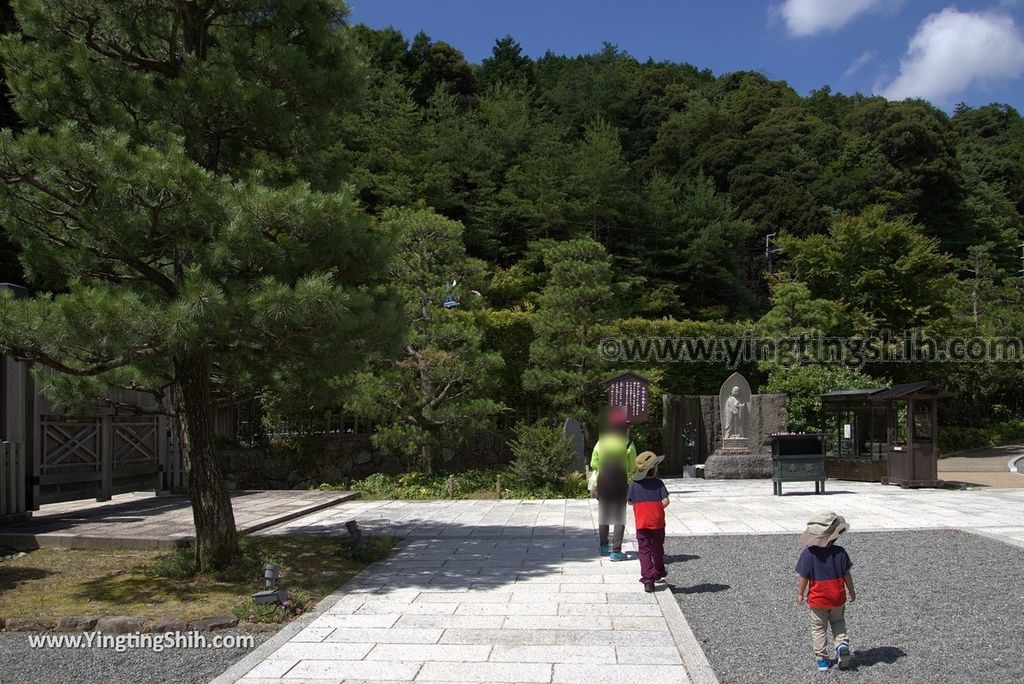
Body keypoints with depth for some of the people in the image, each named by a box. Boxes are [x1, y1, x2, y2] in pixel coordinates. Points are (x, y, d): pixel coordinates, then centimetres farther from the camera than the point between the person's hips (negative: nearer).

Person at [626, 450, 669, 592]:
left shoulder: (634, 484, -3)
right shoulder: (658, 483, -8)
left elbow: (630, 500, 7)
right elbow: (665, 501, -15)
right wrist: (658, 508, 4)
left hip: (641, 524, 0)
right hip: (658, 523, 0)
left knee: (644, 551, 2)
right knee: (658, 549, 21)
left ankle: (648, 580, -10)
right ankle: (659, 573, 39)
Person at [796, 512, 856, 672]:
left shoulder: (808, 553, -16)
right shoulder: (840, 552, -12)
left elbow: (804, 577, -12)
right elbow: (846, 575, -5)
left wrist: (800, 594, 2)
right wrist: (851, 591, 11)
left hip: (817, 600, -1)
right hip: (838, 598, 1)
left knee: (818, 628, 13)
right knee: (838, 622, 25)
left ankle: (822, 659, 15)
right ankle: (842, 644, 0)